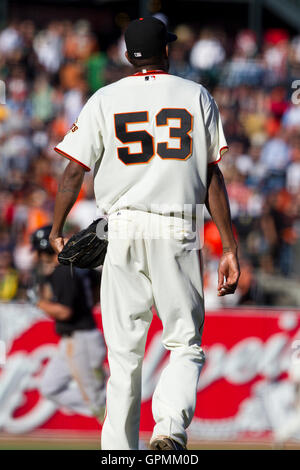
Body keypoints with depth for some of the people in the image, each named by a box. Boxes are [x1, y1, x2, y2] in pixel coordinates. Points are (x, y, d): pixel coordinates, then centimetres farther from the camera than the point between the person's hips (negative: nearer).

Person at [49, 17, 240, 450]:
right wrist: (230, 248, 2)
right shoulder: (197, 97, 5)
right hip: (178, 235, -1)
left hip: (123, 231, 1)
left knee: (124, 354, 8)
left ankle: (120, 450, 6)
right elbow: (213, 179, 1)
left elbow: (74, 172, 1)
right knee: (185, 346, 6)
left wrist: (56, 231, 14)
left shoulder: (105, 100, 5)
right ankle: (171, 426, -20)